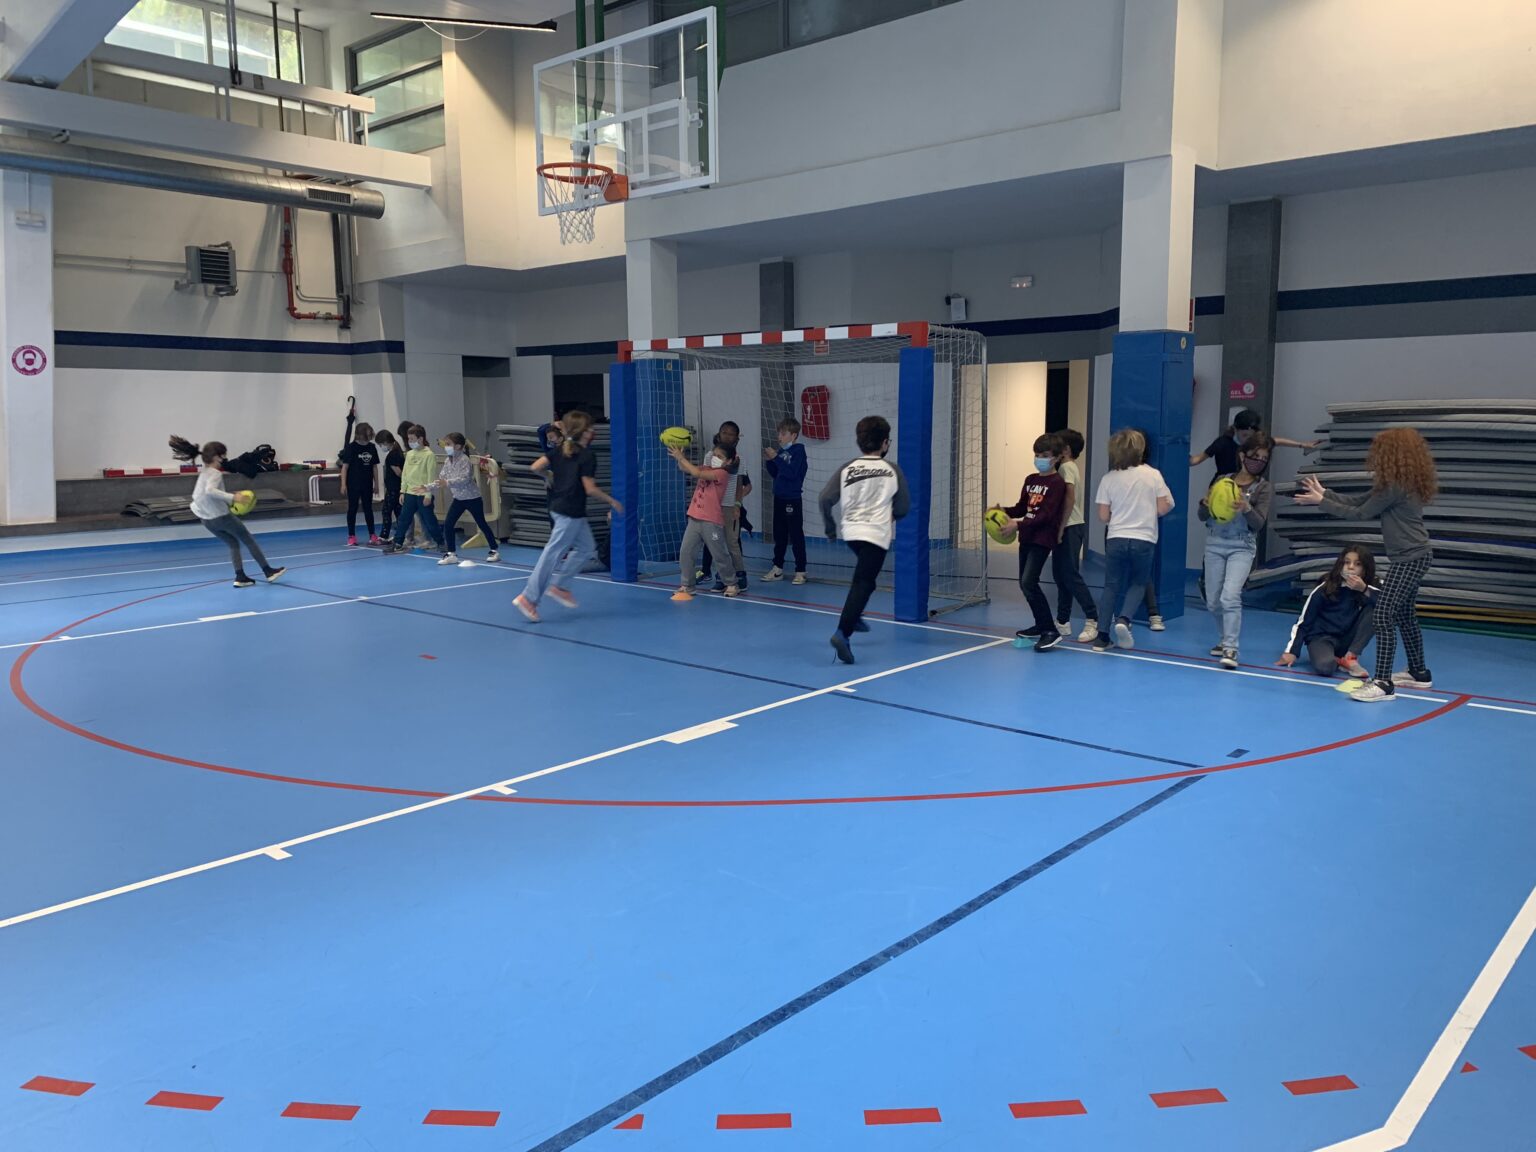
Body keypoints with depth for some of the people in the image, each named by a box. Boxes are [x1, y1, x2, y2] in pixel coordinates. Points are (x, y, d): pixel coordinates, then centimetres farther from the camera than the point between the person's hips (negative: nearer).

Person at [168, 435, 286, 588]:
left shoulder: (204, 472, 9)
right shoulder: (215, 474, -19)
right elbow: (210, 491, -38)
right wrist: (232, 498, -44)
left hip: (207, 520, 8)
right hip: (221, 516, -8)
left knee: (233, 544, 18)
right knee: (249, 541, 6)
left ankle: (240, 577, 10)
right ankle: (269, 572, 10)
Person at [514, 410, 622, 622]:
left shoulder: (560, 450, 7)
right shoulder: (587, 455, -15)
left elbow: (536, 467, 0)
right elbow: (590, 489, -18)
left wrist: (551, 477, 19)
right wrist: (612, 502, -6)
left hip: (558, 506, 9)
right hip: (571, 512, -9)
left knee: (587, 548, 19)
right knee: (553, 553, -4)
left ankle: (558, 586, 17)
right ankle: (529, 598, -2)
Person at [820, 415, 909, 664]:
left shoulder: (847, 469, 3)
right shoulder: (893, 471, 0)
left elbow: (826, 499, -4)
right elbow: (903, 507, 5)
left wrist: (830, 527, 10)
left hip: (851, 532, 4)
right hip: (877, 534, -4)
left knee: (864, 575, 31)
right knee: (862, 584, -10)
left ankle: (855, 617, 32)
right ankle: (842, 633, -25)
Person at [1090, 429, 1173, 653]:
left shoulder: (1109, 478, -1)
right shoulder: (1153, 475, -3)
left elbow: (1103, 516, 0)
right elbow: (1162, 509, -4)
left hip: (1116, 539, 1)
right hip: (1144, 540, -1)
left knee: (1112, 587, 9)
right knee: (1138, 584, 18)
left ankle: (1101, 636, 5)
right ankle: (1124, 620, -5)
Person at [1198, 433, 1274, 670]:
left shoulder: (1263, 488, -1)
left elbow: (1259, 523, -11)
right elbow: (1203, 517, 6)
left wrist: (1247, 508, -30)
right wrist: (1206, 504, -16)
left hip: (1242, 546, -3)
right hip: (1214, 544, 3)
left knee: (1230, 597, -20)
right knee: (1213, 602, 9)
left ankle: (1230, 649, -18)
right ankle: (1225, 639, 31)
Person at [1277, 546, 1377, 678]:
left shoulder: (1368, 589, -3)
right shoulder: (1325, 588, -8)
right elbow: (1303, 621, -5)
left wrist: (1364, 590, -33)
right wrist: (1292, 651, -10)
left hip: (1349, 641, 3)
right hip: (1321, 637, -3)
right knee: (1324, 667, -38)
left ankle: (1350, 657, -15)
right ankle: (1336, 660, 0)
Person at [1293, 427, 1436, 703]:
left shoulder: (1395, 487, -19)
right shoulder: (1398, 484, 11)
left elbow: (1360, 513, -14)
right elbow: (1358, 501, 13)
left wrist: (1321, 502, -9)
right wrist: (1324, 492, 10)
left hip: (1410, 559, -11)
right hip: (1413, 556, 11)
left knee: (1383, 616, -14)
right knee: (1405, 616, 21)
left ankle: (1383, 683, -15)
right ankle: (1419, 673, 35)